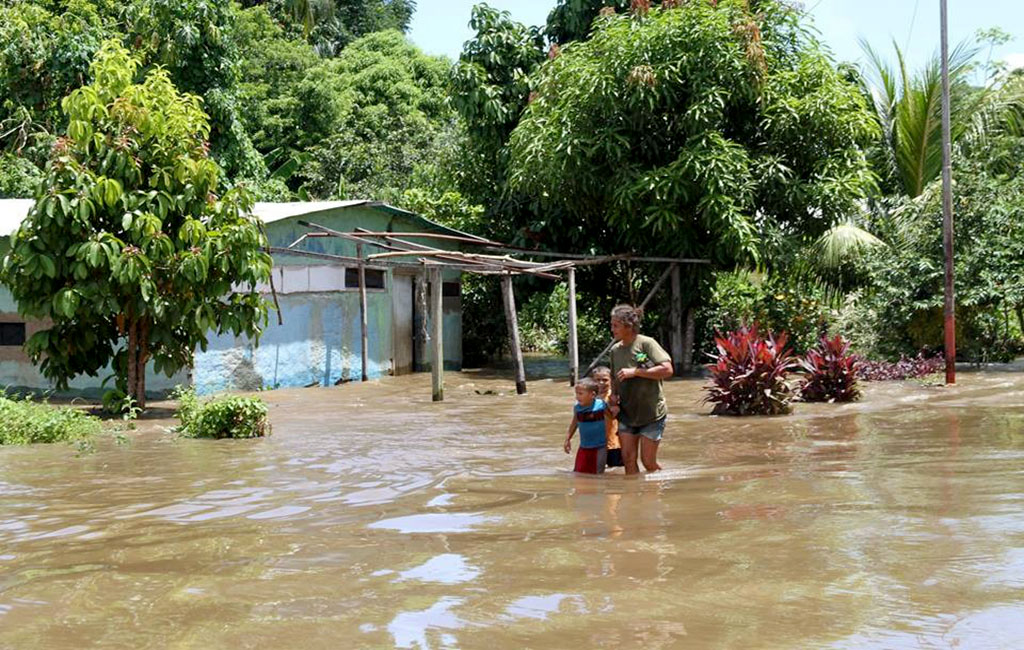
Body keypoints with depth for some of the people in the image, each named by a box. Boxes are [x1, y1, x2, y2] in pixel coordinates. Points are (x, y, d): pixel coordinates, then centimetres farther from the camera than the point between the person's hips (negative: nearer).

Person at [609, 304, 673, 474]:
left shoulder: (646, 343, -12)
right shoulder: (615, 349, 6)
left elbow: (667, 370, -21)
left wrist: (635, 372, -21)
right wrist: (613, 394, 1)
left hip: (651, 414, -5)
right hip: (626, 414, 5)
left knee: (648, 461, -1)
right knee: (628, 459, 0)